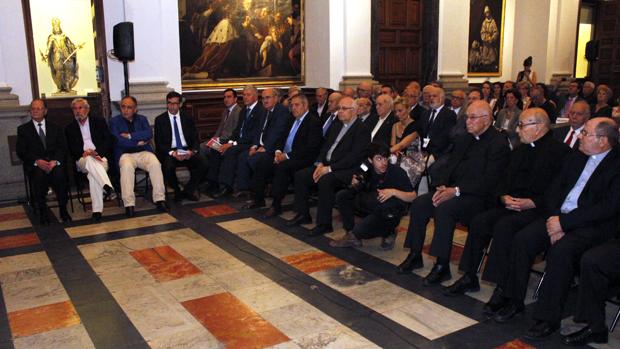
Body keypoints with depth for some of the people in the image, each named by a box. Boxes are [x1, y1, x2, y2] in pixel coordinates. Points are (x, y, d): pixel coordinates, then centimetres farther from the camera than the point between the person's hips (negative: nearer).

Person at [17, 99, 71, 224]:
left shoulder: (55, 128, 18)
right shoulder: (23, 129, 14)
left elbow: (62, 148, 7)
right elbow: (21, 151, 3)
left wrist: (55, 161, -15)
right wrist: (37, 161, -17)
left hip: (54, 162, 1)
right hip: (35, 165, -1)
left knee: (59, 173, -34)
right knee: (39, 175, -36)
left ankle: (63, 210, -20)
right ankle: (42, 212, -20)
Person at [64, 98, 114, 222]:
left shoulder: (99, 122, 18)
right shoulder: (70, 128, 20)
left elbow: (108, 141, 6)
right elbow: (71, 149, 8)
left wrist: (96, 152, -11)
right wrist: (84, 153, -13)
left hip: (101, 156, 0)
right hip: (82, 160, 0)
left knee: (93, 173, -35)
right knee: (90, 161, -39)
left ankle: (97, 210, -43)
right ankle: (107, 187, -58)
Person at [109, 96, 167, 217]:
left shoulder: (142, 119, 17)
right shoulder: (114, 121, 10)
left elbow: (149, 134, -3)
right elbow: (118, 141, -6)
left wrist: (129, 136, -8)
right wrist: (137, 142, -6)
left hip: (143, 152, 2)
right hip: (125, 154, -2)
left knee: (155, 163, -31)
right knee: (126, 166, -37)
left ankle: (160, 199, -29)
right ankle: (129, 204, -36)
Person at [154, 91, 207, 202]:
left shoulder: (187, 118, 12)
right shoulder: (160, 119, 5)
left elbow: (195, 138, 8)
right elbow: (159, 143, -1)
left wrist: (192, 151, -13)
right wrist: (172, 153, -18)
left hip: (187, 151, 2)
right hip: (169, 152, -2)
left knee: (203, 163, -25)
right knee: (168, 167, -35)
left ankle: (188, 191, -5)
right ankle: (177, 192, -5)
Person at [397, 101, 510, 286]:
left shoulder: (499, 144, -8)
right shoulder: (463, 139, 17)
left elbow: (489, 181, -17)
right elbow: (448, 166, 16)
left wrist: (456, 191, -23)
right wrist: (441, 187, -5)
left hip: (479, 197, -7)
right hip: (450, 191, 7)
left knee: (444, 208, -32)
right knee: (419, 203, -13)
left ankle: (442, 265, -23)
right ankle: (415, 255, -2)